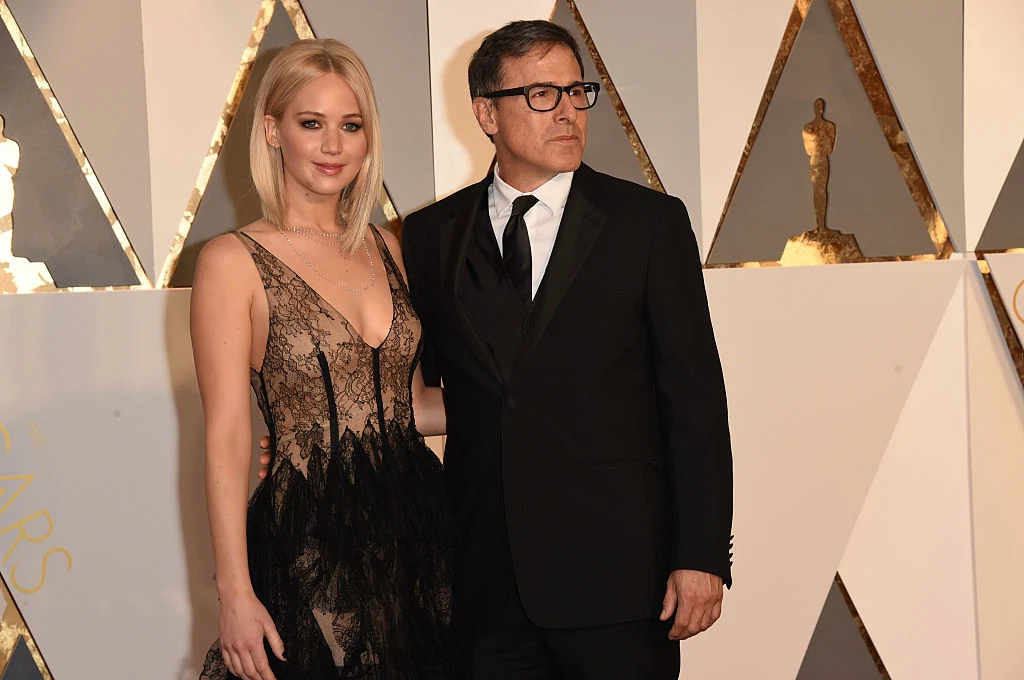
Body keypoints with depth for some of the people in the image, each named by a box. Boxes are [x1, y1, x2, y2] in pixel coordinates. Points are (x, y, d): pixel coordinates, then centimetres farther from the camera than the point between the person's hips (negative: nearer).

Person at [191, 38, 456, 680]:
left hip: (418, 528, 5)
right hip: (310, 548, -5)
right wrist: (236, 595, -12)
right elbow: (228, 438, -9)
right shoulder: (234, 261, -6)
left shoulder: (385, 248, 11)